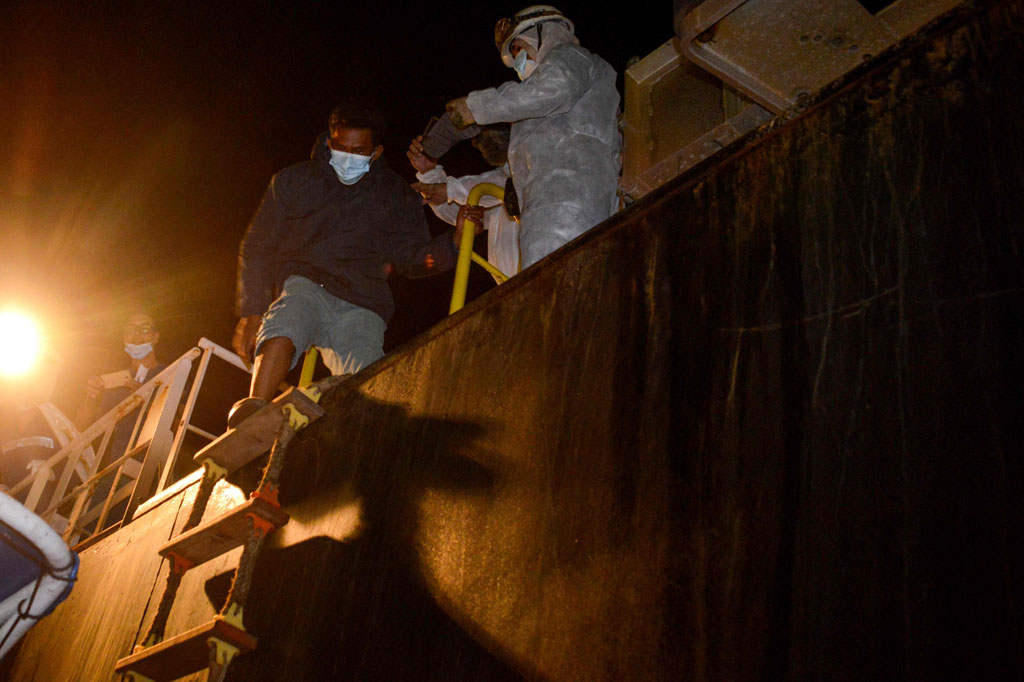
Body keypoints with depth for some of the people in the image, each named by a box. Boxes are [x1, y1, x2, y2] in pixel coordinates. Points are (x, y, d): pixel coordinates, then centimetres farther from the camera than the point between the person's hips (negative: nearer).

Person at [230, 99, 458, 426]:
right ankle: (255, 408, -48)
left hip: (361, 304, 1)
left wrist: (454, 242, -9)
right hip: (303, 285, -1)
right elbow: (257, 249, 16)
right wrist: (251, 313, 4)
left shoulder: (395, 195, 17)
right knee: (285, 323, -37)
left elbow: (411, 257, 12)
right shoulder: (293, 181, 16)